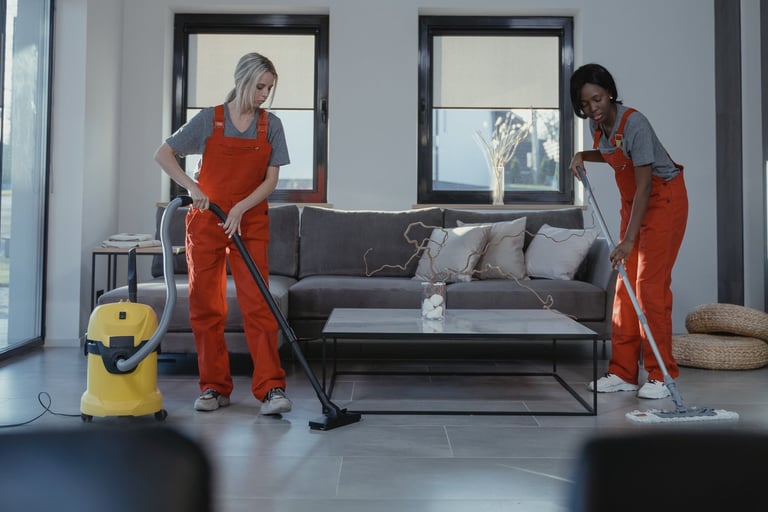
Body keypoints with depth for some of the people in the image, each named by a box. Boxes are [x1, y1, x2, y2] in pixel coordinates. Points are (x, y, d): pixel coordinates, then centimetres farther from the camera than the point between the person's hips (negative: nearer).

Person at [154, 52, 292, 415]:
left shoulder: (271, 125, 3)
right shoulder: (209, 119, -1)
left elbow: (271, 179, -1)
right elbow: (162, 154, -3)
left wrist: (240, 208, -16)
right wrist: (192, 187, -17)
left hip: (250, 223, 0)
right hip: (206, 221, 0)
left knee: (258, 303, -8)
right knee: (206, 305, 3)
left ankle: (271, 388, -8)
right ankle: (214, 387, 14)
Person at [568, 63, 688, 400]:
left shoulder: (635, 124, -26)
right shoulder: (597, 124, -3)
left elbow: (644, 186, -29)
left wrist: (629, 239, -32)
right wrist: (584, 156, 1)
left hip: (663, 199, -8)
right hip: (633, 202, 8)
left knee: (651, 284, -12)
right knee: (626, 284, 4)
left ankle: (661, 375, -4)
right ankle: (624, 372, 9)